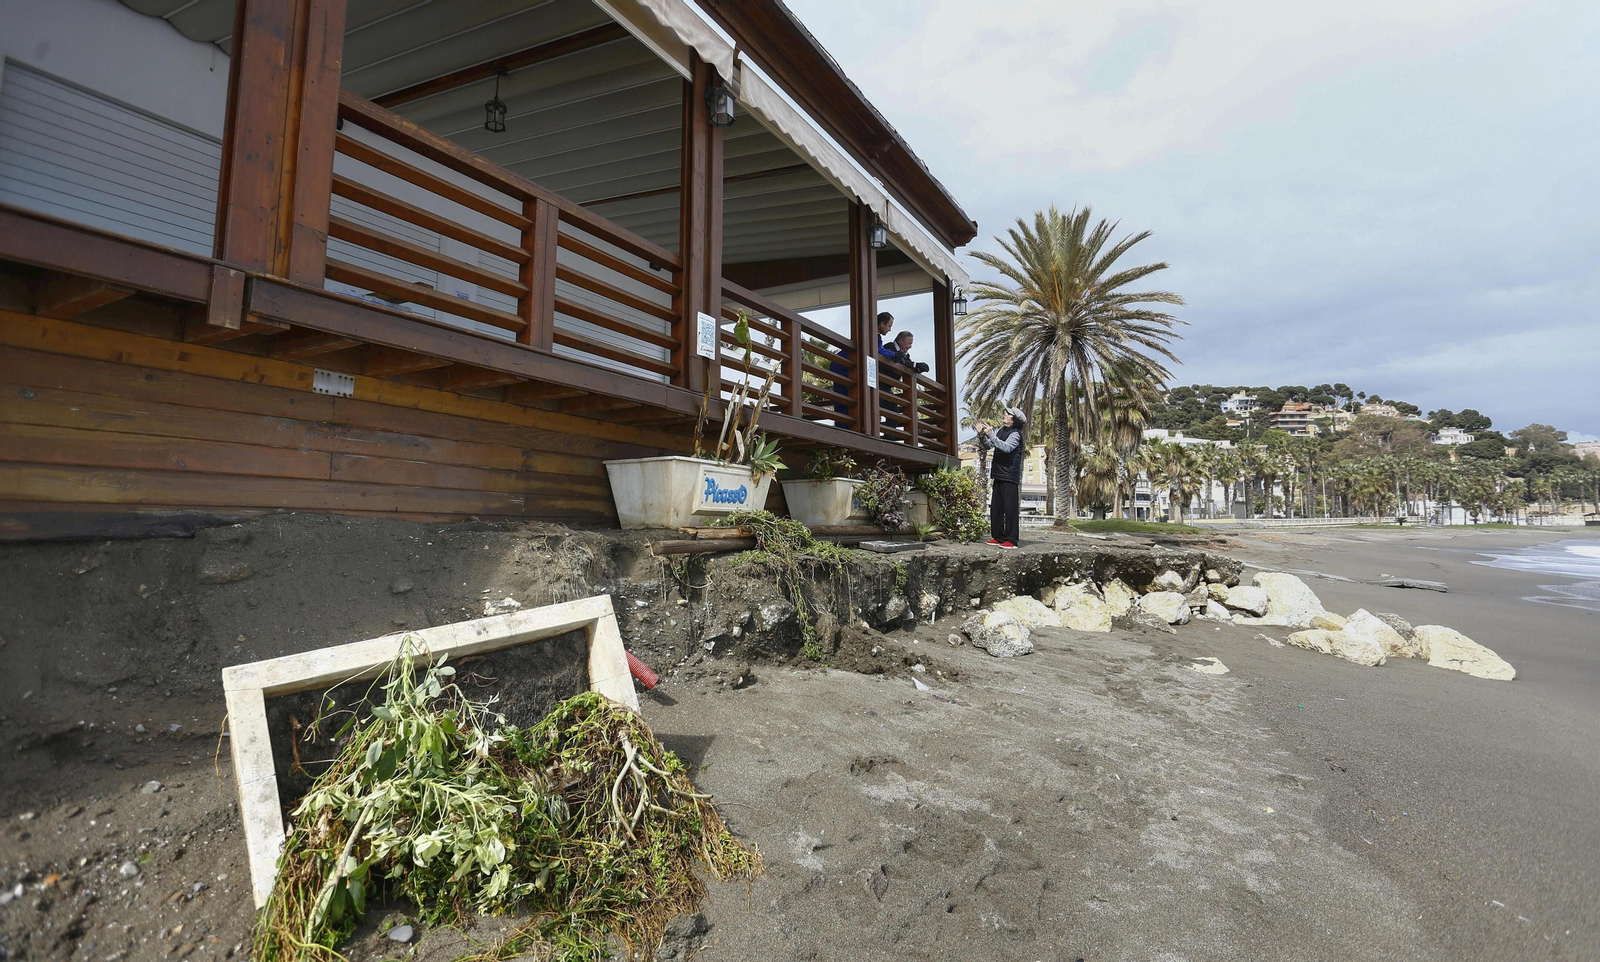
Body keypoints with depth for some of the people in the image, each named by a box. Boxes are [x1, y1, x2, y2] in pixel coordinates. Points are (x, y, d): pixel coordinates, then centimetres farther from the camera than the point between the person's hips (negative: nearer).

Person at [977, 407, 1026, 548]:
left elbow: (1006, 447, -25)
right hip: (999, 474, 8)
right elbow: (988, 445, 14)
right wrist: (981, 435, -2)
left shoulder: (1015, 434, -10)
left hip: (1010, 476, -8)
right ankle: (998, 536, 17)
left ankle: (1012, 540, -4)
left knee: (1010, 507, -7)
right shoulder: (1000, 430, 13)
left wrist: (991, 435, -26)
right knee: (995, 507, 10)